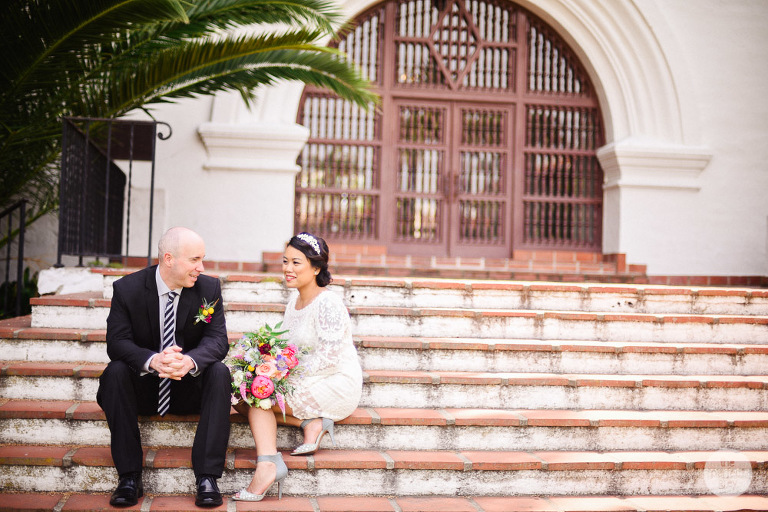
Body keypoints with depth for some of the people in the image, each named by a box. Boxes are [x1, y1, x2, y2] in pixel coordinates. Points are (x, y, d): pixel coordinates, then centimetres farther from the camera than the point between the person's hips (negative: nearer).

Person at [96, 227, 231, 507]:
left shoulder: (209, 288, -8)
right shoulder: (128, 288, -10)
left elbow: (217, 339, -15)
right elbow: (117, 342, -18)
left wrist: (190, 360, -39)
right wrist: (152, 360, -40)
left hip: (189, 388, 1)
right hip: (143, 386, 0)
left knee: (219, 372, -28)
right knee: (115, 371, -29)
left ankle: (207, 476, -27)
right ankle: (129, 477, -24)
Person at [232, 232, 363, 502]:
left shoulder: (327, 303, -16)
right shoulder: (294, 302, 11)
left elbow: (327, 360, -21)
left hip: (336, 386, -9)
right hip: (307, 383, 9)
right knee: (242, 396, -4)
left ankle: (267, 464, -27)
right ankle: (311, 422, -11)